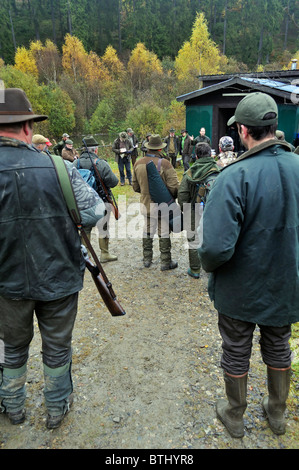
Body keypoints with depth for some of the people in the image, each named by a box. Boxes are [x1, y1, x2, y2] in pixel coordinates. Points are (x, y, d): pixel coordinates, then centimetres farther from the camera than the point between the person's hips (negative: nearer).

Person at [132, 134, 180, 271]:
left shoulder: (138, 163, 1)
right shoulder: (164, 163, -17)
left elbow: (135, 186, 10)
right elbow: (174, 187, -18)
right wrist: (174, 196, 2)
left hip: (145, 203, 5)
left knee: (147, 231, 19)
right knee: (164, 233, 7)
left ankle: (147, 259, 30)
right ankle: (166, 262, 16)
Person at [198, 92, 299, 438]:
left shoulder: (234, 177, -27)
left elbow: (217, 247, -32)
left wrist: (208, 265, -10)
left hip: (240, 288, -4)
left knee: (236, 352, 18)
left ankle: (235, 416, 42)